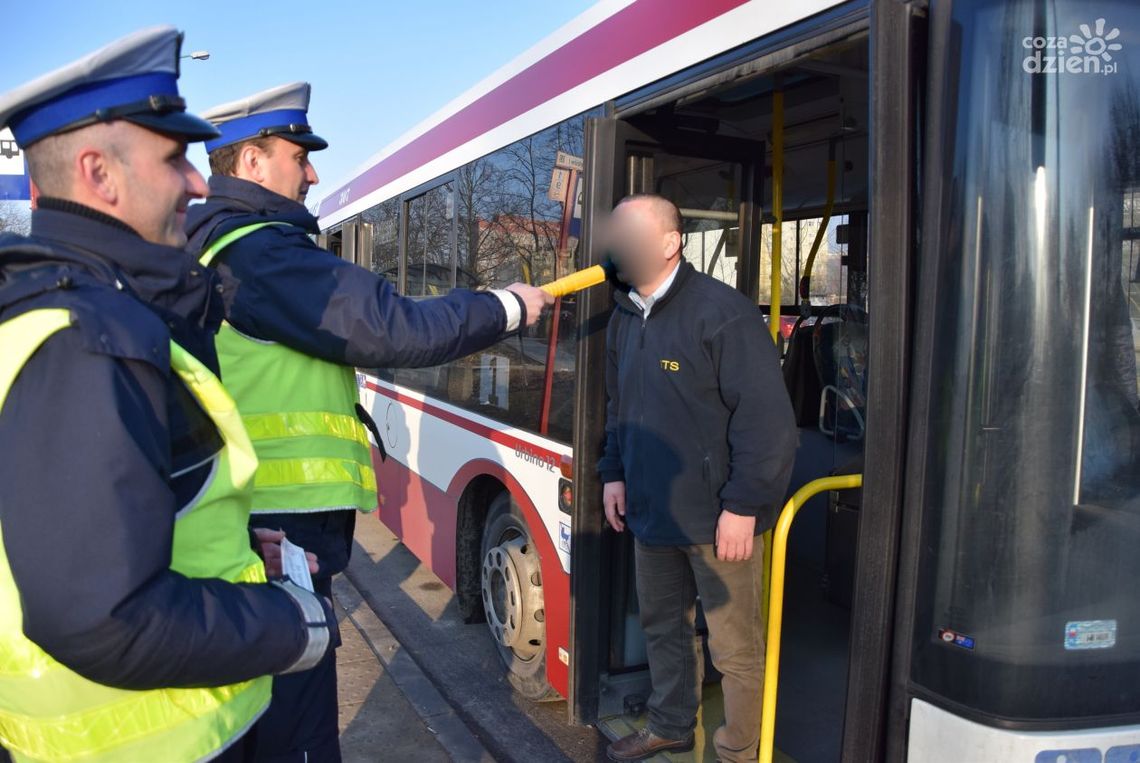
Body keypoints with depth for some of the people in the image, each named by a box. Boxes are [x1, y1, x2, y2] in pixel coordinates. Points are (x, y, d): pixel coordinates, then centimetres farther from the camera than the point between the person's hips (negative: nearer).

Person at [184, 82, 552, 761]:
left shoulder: (211, 244, 16)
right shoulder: (259, 249, -17)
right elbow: (385, 330, -20)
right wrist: (504, 309, -7)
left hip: (248, 524, 11)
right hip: (280, 533, -11)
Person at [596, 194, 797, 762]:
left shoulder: (721, 311, -17)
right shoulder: (624, 318, 9)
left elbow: (766, 416, -19)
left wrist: (743, 505, -20)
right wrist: (614, 472, 13)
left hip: (716, 517, -7)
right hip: (651, 511, 8)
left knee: (735, 647, 7)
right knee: (662, 626, 22)